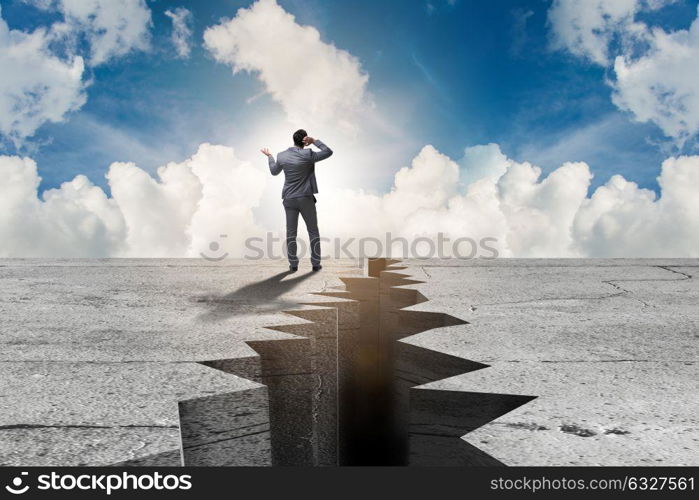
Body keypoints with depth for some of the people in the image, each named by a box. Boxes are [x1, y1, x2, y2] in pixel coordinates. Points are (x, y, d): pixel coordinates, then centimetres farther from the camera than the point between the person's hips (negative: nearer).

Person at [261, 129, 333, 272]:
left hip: (289, 199, 3)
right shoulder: (308, 155, -11)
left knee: (291, 233, 8)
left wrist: (269, 157, 36)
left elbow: (274, 171, 20)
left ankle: (293, 264, 10)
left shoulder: (282, 156, 1)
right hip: (306, 198, -3)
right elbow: (329, 152, -1)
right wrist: (314, 141, -2)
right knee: (313, 231, 8)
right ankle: (316, 264, 9)